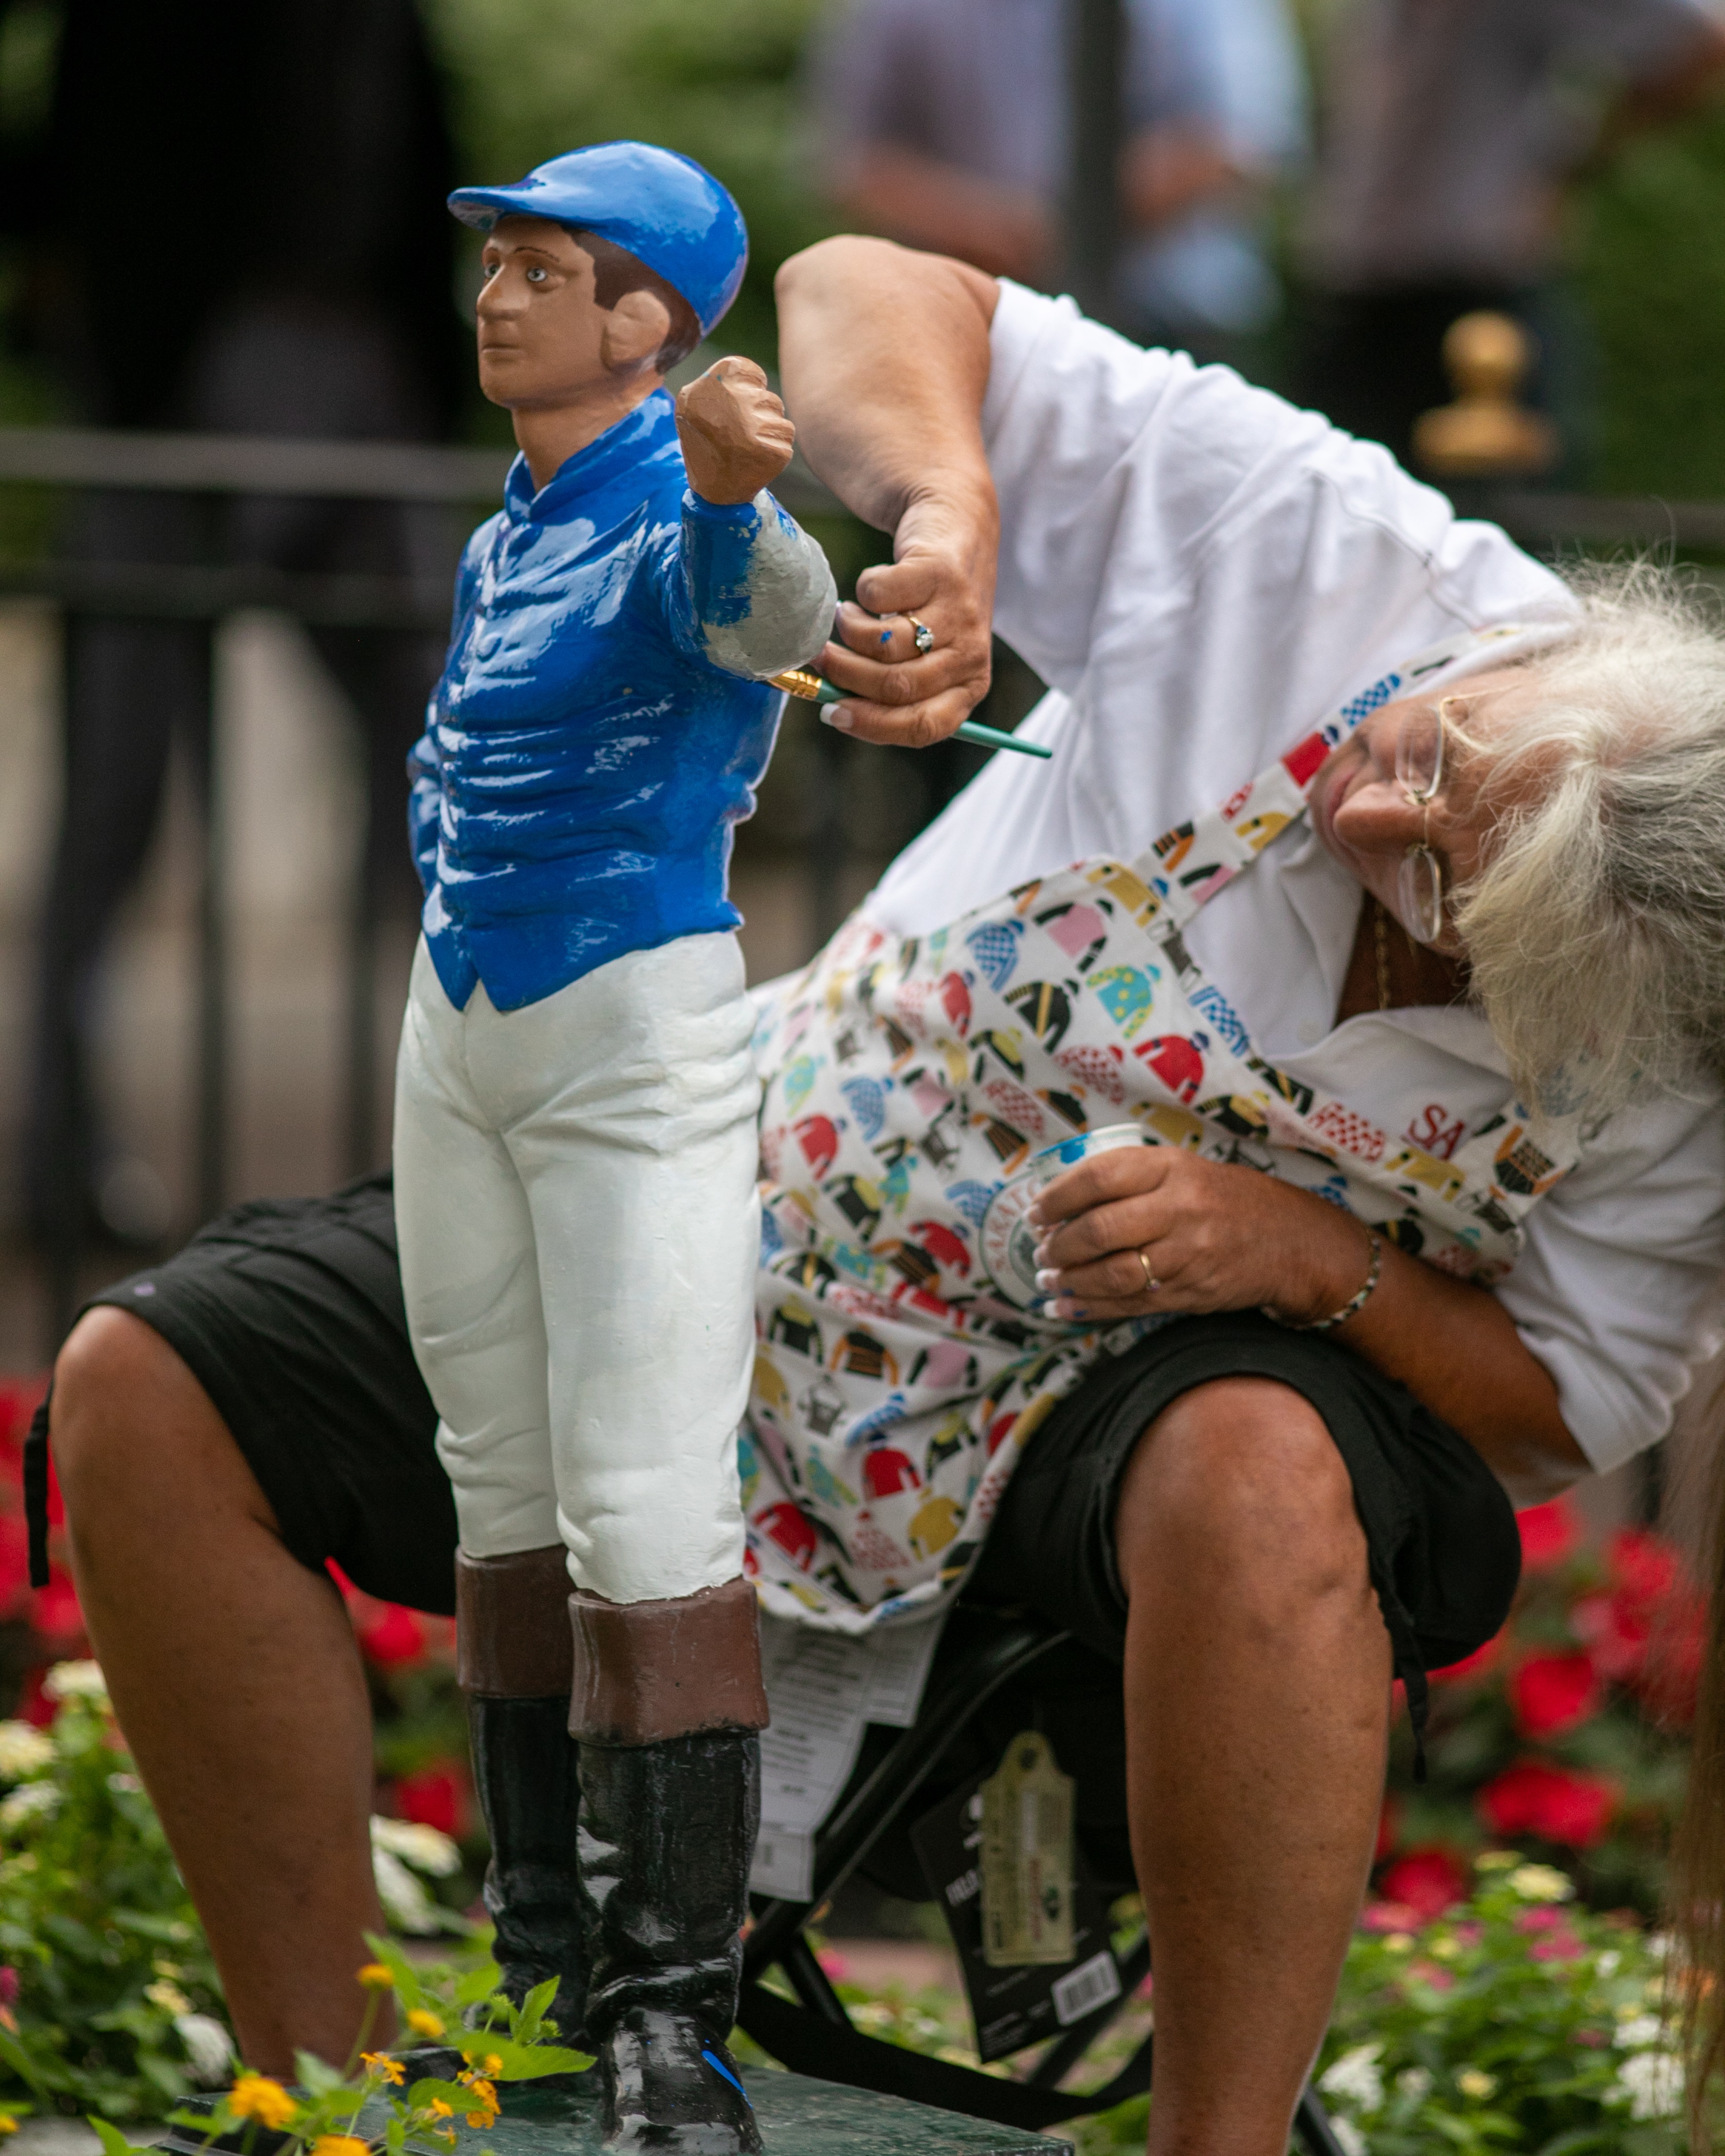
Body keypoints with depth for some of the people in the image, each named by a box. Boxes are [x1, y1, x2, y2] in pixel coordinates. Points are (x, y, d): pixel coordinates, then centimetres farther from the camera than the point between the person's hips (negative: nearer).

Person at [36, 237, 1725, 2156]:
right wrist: (948, 508, -36)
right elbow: (865, 291, -14)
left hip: (1169, 1365, -3)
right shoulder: (1306, 548, -22)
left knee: (1261, 1484, -43)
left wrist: (1317, 1260, -28)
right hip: (777, 1209, 3)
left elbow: (1569, 1410, -9)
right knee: (150, 1388, -10)